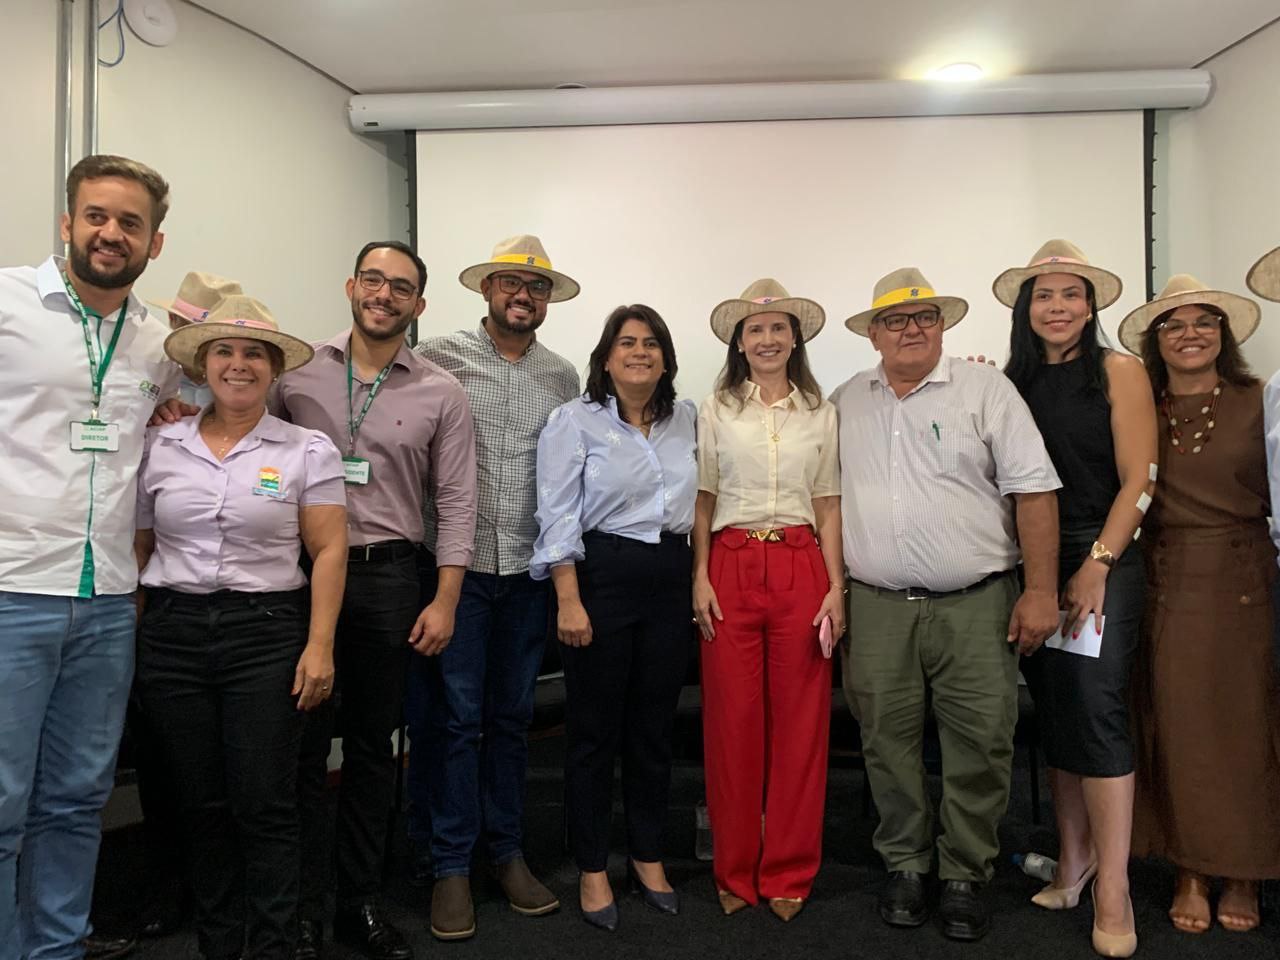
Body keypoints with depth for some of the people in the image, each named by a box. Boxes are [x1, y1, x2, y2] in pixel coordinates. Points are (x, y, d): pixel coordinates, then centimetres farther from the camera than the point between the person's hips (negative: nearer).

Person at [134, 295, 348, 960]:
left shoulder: (307, 450, 0)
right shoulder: (159, 447, 7)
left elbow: (329, 551, -2)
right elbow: (137, 547, 10)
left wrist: (320, 644, -9)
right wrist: (122, 637, 5)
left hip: (268, 633, -2)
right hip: (171, 633, 3)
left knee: (264, 804, -1)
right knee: (201, 802, 11)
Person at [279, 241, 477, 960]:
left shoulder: (442, 394, 3)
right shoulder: (299, 371, 3)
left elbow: (457, 502, 1)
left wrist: (445, 601, -4)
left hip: (390, 580, 1)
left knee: (374, 746, 11)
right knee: (303, 745, 4)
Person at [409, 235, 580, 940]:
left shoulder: (562, 376, 11)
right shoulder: (438, 357, -1)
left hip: (527, 570, 4)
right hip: (456, 563, -3)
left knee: (511, 715, 12)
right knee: (453, 716, 2)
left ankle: (505, 849, 27)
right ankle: (450, 865, 16)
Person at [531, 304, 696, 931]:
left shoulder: (685, 419, 10)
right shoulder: (576, 419, -3)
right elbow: (558, 515, -8)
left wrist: (699, 578, 9)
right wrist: (569, 600, -14)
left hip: (670, 579, 4)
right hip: (601, 577, -4)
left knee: (655, 726, 13)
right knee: (595, 728, 5)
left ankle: (647, 857, 30)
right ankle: (591, 870, 21)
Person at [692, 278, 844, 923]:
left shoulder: (820, 413, 10)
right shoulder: (715, 410, 7)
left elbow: (828, 506, 8)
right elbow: (702, 502, 6)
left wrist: (836, 588, 0)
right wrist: (700, 577, -4)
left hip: (801, 568, 1)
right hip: (730, 567, -1)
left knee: (800, 722, 4)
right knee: (732, 721, 3)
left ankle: (788, 875, 18)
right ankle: (735, 872, 19)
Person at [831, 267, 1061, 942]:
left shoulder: (986, 390, 2)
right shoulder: (846, 403, 11)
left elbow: (1033, 489, -2)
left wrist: (1041, 591, -7)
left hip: (975, 607, -2)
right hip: (877, 608, 2)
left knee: (980, 747, 2)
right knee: (888, 745, 9)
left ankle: (965, 875, 21)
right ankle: (905, 867, 27)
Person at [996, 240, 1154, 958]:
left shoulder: (1119, 371, -1)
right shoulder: (1012, 382, 9)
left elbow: (1139, 481, -7)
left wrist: (1097, 565, -13)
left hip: (1103, 559, -4)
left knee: (1097, 709, -10)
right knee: (1055, 712, 9)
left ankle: (1113, 892, -2)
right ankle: (1073, 860, 21)